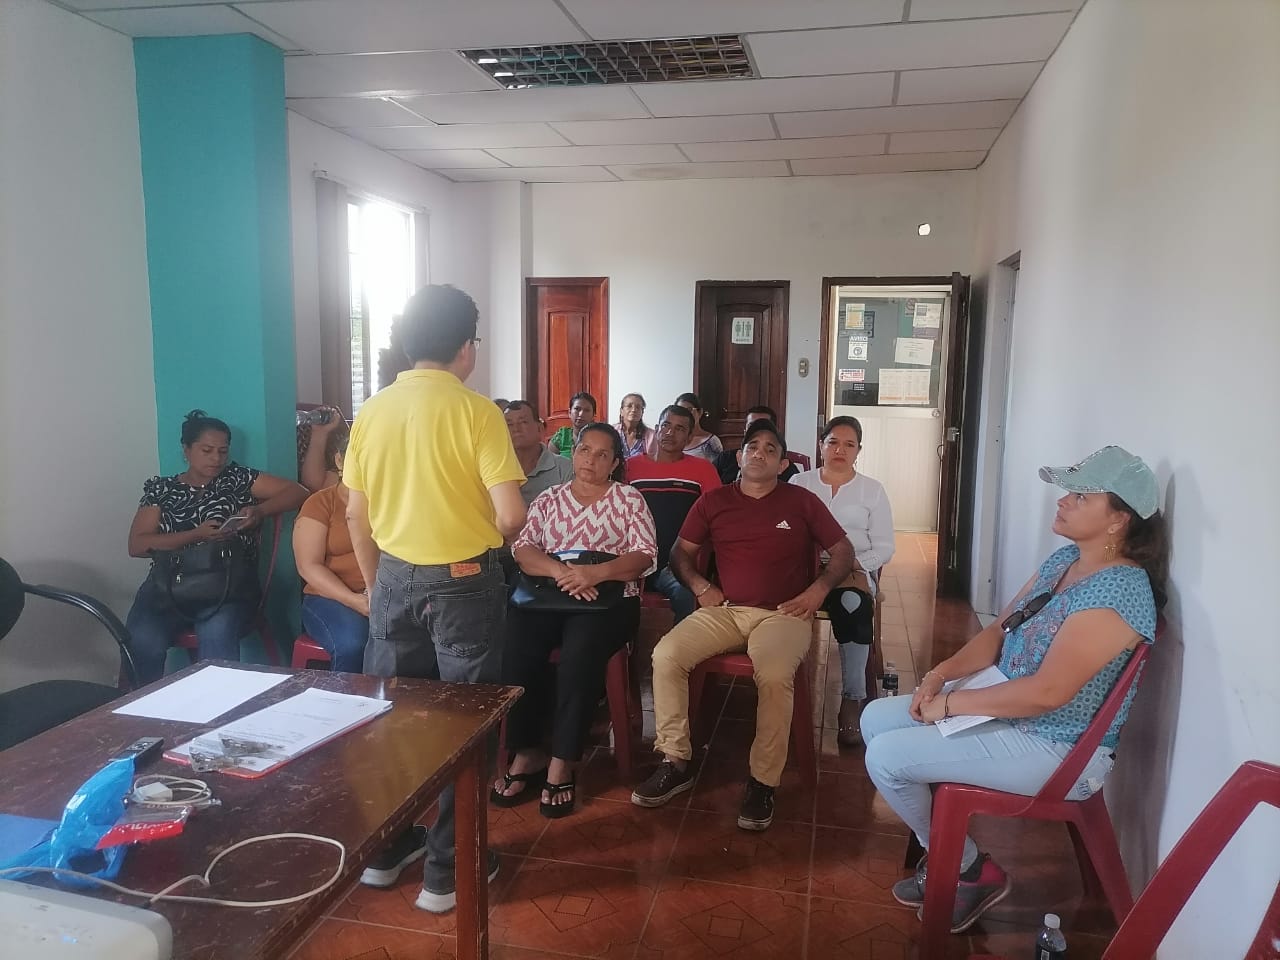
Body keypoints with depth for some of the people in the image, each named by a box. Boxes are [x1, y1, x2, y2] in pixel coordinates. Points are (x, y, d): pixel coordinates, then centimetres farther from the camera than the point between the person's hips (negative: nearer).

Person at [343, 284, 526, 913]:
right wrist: (488, 540, 5)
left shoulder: (372, 411, 1)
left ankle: (386, 847, 32)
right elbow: (511, 515, -18)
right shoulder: (475, 411, -13)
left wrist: (376, 587, 17)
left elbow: (357, 517, 6)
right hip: (463, 580, -4)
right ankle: (447, 871, 18)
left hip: (395, 578, 5)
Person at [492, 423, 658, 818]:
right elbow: (522, 548, 3)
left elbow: (645, 556, -3)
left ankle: (562, 763, -21)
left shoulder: (629, 499, 9)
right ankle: (526, 753, -15)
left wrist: (595, 572, -20)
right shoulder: (549, 499, 16)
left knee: (579, 653, -33)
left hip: (609, 599, -2)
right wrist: (559, 571, -18)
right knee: (514, 645, -27)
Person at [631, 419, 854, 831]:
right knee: (666, 655, -22)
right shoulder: (713, 501, 13)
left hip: (783, 613, -2)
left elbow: (844, 552, 11)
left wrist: (818, 589, -4)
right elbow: (681, 551, 17)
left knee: (775, 675, -35)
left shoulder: (802, 502, 8)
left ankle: (763, 782, -17)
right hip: (726, 610, 3)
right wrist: (700, 587, 0)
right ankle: (675, 763, -9)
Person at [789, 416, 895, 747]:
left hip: (856, 572, 0)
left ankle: (851, 702, -25)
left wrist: (854, 565, -13)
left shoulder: (872, 490, 11)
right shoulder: (799, 483, 13)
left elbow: (884, 548, 6)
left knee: (854, 603, -35)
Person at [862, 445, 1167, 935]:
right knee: (876, 718, 5)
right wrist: (941, 672, -7)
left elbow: (1047, 692, -30)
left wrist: (951, 703, -21)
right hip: (1010, 713, 10)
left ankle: (970, 870, 9)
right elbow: (1000, 629, 9)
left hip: (1059, 750, -10)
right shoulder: (1064, 559, 4)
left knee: (886, 756, -15)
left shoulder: (1119, 590, -26)